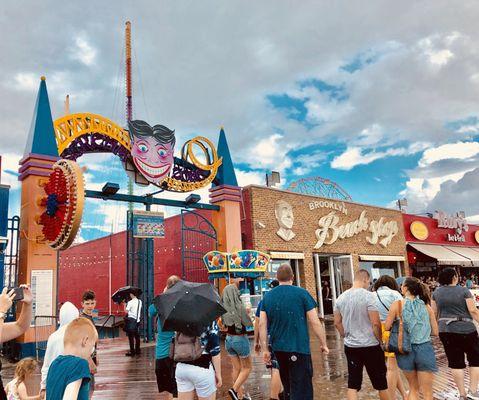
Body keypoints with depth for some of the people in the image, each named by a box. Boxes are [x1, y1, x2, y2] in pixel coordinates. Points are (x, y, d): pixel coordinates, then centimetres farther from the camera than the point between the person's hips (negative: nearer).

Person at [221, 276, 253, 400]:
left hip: (228, 338, 6)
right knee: (247, 367, 11)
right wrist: (247, 314, 6)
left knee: (236, 368, 17)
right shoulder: (239, 306, -21)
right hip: (240, 338, -6)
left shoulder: (224, 307, -3)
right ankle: (234, 389, -4)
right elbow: (248, 322, -14)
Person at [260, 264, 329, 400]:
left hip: (278, 349, 5)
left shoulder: (268, 296, 2)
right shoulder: (302, 293, -8)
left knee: (287, 386, 22)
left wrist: (265, 350, 7)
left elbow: (262, 325, 1)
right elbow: (315, 323, -8)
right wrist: (323, 344, 4)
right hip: (299, 349, -5)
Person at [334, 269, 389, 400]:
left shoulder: (341, 298, 3)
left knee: (353, 383, 8)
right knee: (380, 382, 13)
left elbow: (337, 323, 8)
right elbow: (375, 323, -16)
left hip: (350, 346, 5)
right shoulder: (369, 296, -14)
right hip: (370, 346, -4)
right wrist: (380, 340, -3)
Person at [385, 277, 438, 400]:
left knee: (413, 388, 21)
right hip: (424, 349, 1)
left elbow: (386, 327, -7)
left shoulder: (397, 304, -7)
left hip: (406, 350, -1)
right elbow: (435, 332, 4)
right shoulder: (426, 306, 1)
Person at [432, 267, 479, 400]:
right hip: (466, 329, -3)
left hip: (445, 330, 3)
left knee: (455, 362, 8)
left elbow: (434, 313, 9)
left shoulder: (436, 292, 5)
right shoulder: (464, 291, -6)